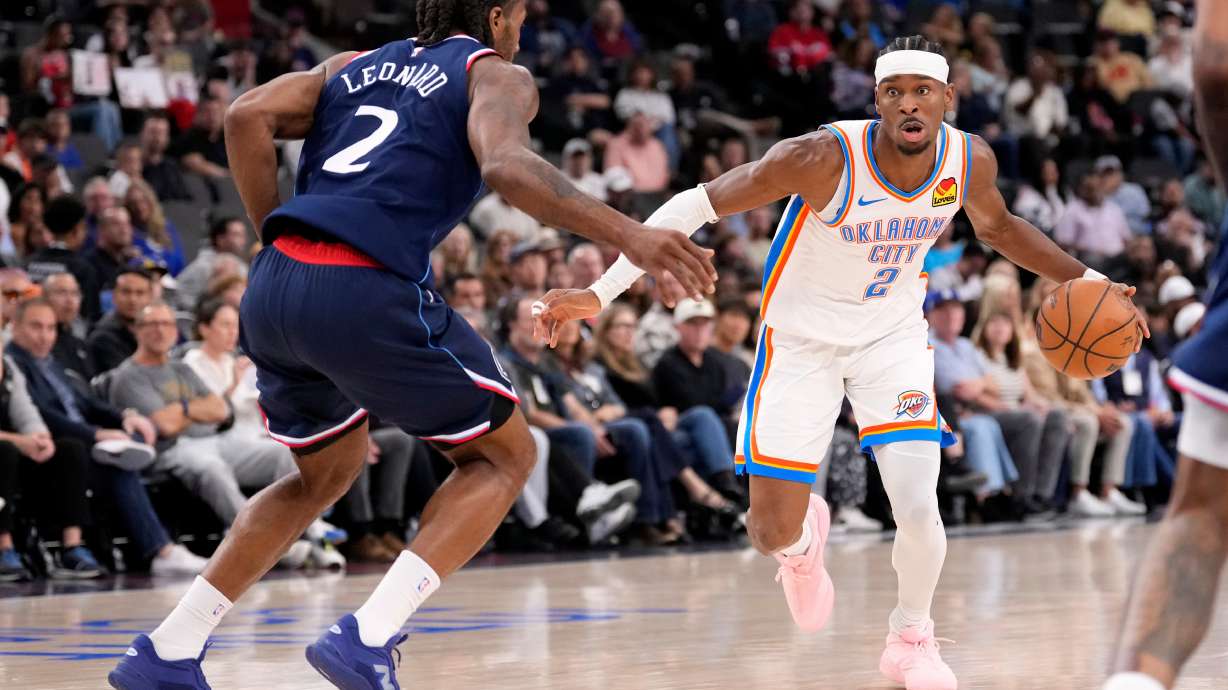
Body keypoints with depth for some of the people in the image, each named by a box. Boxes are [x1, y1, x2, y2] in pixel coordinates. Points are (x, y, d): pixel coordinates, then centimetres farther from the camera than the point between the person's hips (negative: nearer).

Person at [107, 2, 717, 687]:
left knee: (330, 470, 29)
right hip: (368, 294, -7)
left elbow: (248, 116, 11)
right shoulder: (497, 76, 10)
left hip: (275, 288, 7)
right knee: (505, 455, 12)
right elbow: (506, 165, -13)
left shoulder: (352, 66, 27)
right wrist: (628, 235, -19)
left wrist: (280, 242, 18)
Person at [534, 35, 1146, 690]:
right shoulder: (825, 158, -31)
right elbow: (698, 203, -26)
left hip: (893, 335, 2)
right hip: (802, 338, -2)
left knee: (919, 510, -16)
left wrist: (1084, 279, 2)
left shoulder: (970, 162, -16)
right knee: (772, 534, -1)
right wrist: (599, 293, -30)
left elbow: (996, 226, 9)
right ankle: (804, 545, 40)